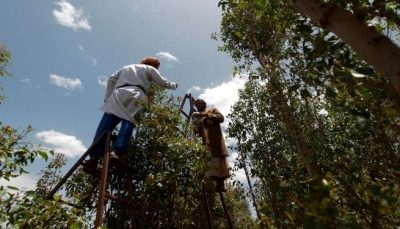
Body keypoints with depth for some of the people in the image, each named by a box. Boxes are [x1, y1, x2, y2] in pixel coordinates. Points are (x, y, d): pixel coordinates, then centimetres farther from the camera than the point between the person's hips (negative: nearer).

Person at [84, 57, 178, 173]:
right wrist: (174, 85, 39)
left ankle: (93, 157, -18)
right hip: (134, 95, -4)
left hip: (118, 94, 4)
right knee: (128, 123, -17)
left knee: (105, 126, -6)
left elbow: (111, 79, 26)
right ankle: (116, 152, -37)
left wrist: (108, 97, 23)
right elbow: (162, 82, 20)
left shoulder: (127, 67, 37)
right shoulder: (150, 69, 25)